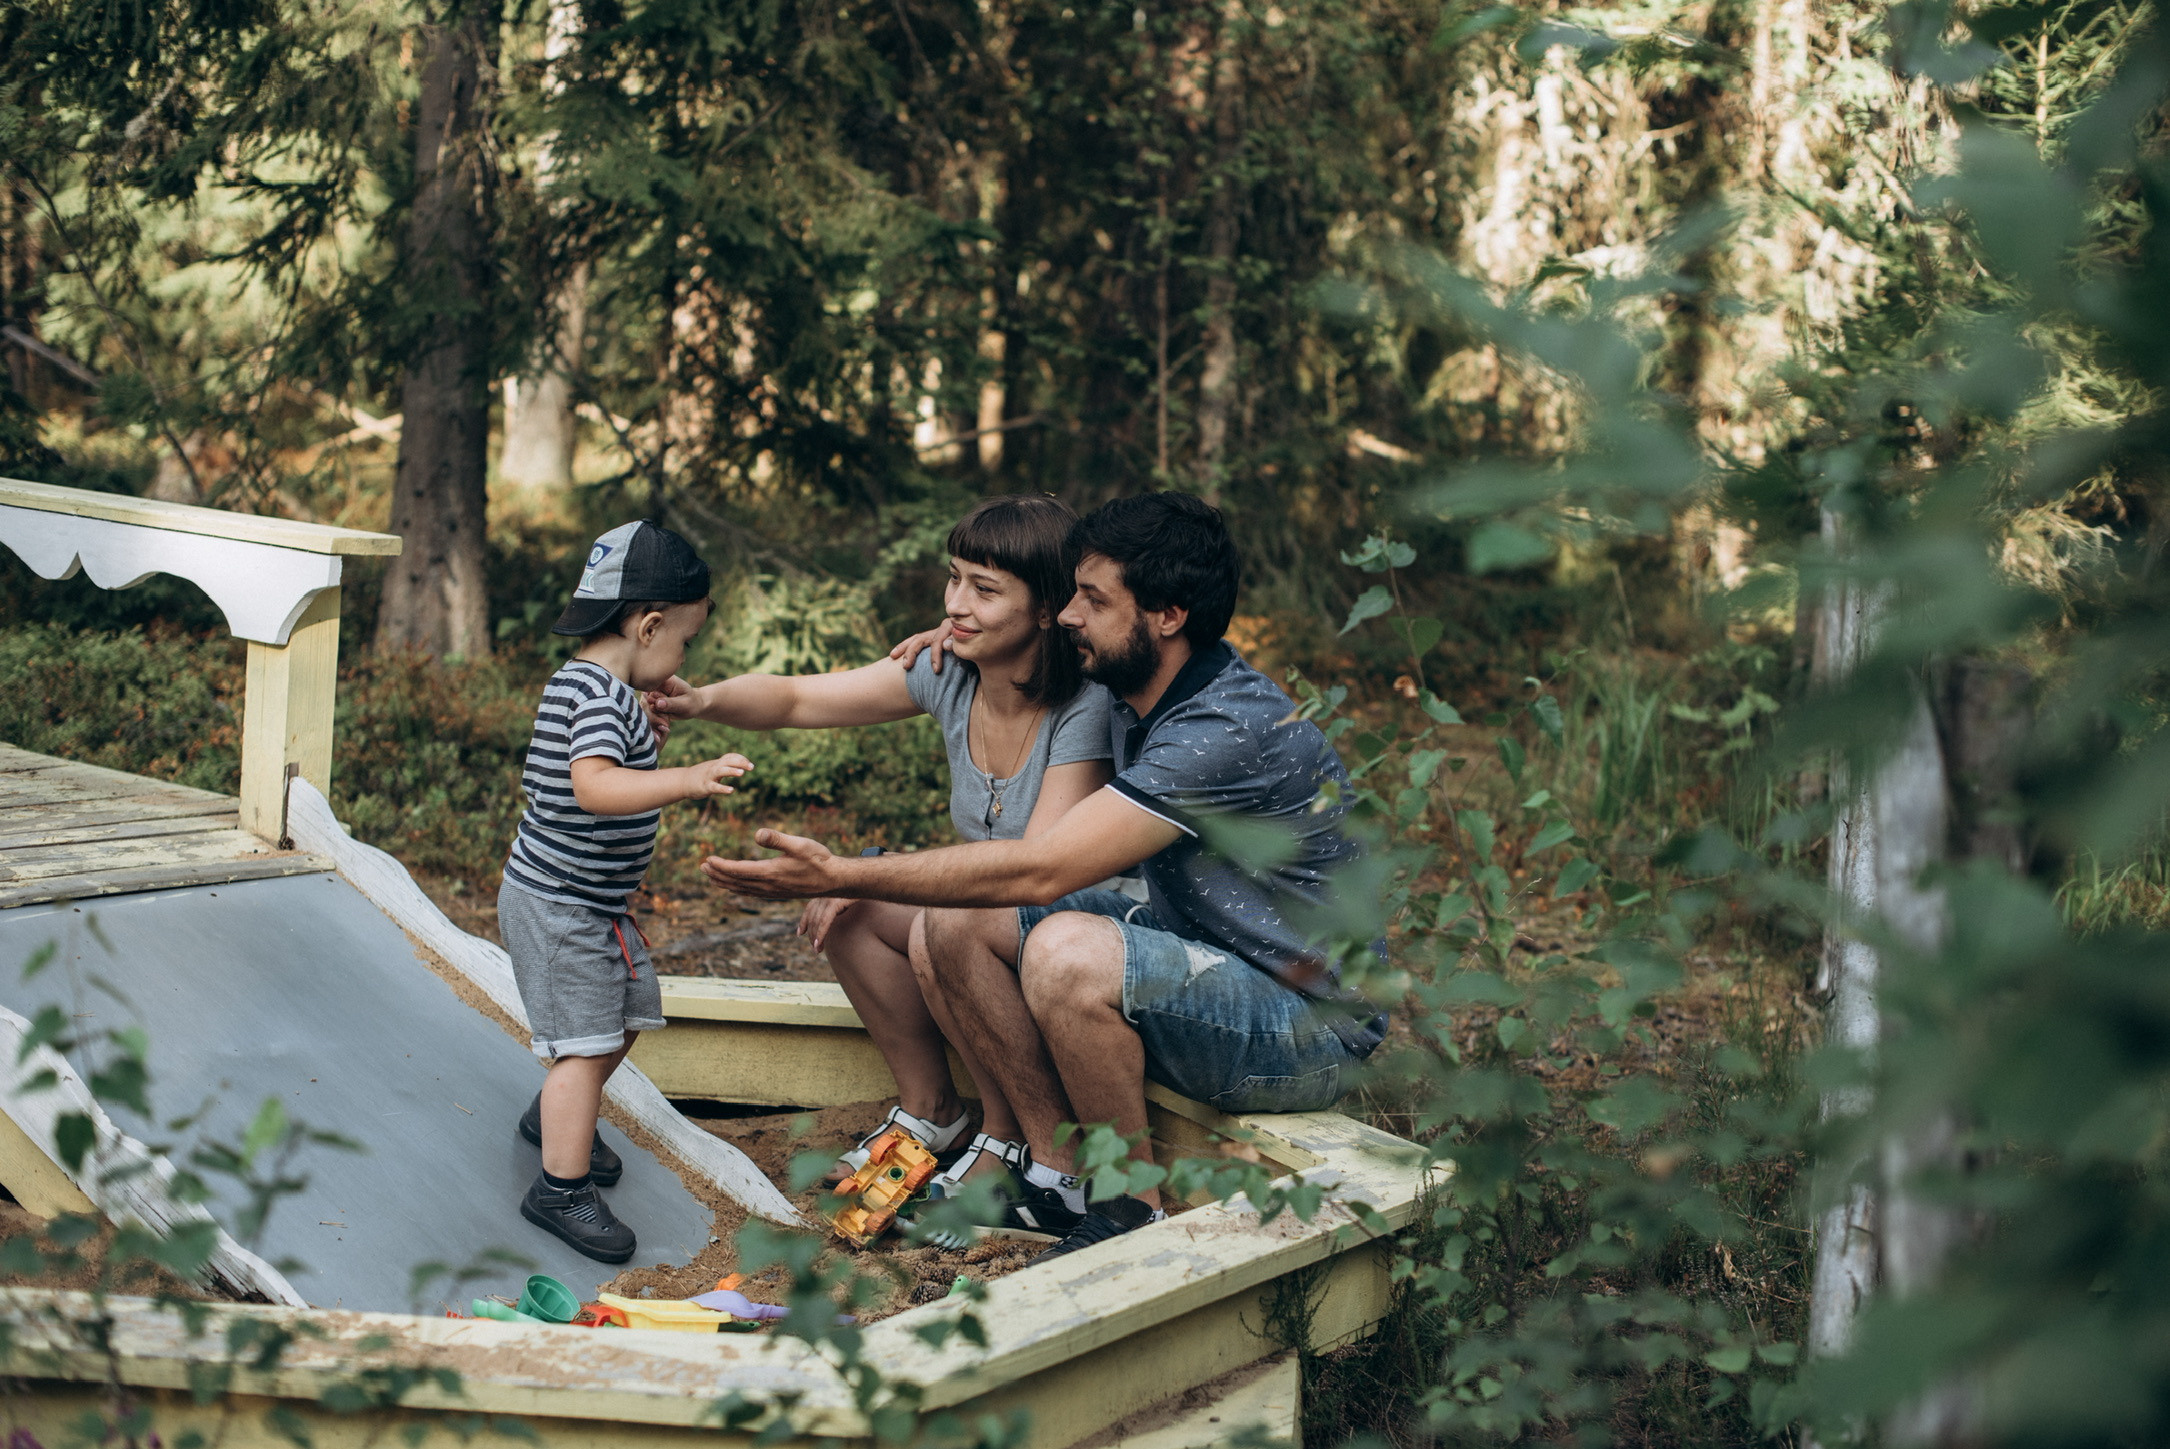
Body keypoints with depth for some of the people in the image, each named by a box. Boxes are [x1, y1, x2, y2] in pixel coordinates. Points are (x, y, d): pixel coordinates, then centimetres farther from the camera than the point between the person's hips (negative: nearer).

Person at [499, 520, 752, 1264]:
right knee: (585, 1040, -7)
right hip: (557, 904, -11)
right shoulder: (599, 693, -25)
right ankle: (563, 1188, -1)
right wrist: (686, 780, -50)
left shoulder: (583, 682, 8)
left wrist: (643, 748, 14)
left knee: (631, 1007, 23)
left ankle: (555, 1114, 42)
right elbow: (593, 786, -42)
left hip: (594, 904, 11)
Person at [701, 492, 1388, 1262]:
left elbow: (1039, 872, -32)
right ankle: (1059, 1172, 2)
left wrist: (842, 876, -30)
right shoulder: (1135, 698, 3)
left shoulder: (1229, 730, -26)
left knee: (1066, 952, -34)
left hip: (1309, 1029, -9)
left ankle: (1135, 1215, -15)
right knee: (957, 923, 0)